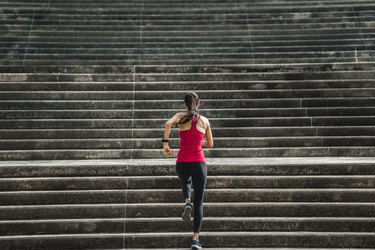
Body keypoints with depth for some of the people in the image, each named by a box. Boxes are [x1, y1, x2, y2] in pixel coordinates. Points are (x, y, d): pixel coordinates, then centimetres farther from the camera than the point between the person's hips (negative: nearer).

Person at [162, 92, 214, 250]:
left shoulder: (181, 116, 4)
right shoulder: (205, 120, 9)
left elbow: (168, 124, -19)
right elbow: (210, 144, 18)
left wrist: (165, 143, -10)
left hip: (182, 163, 0)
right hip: (199, 163, 0)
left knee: (186, 182, 36)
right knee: (199, 203, 9)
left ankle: (187, 203, 6)